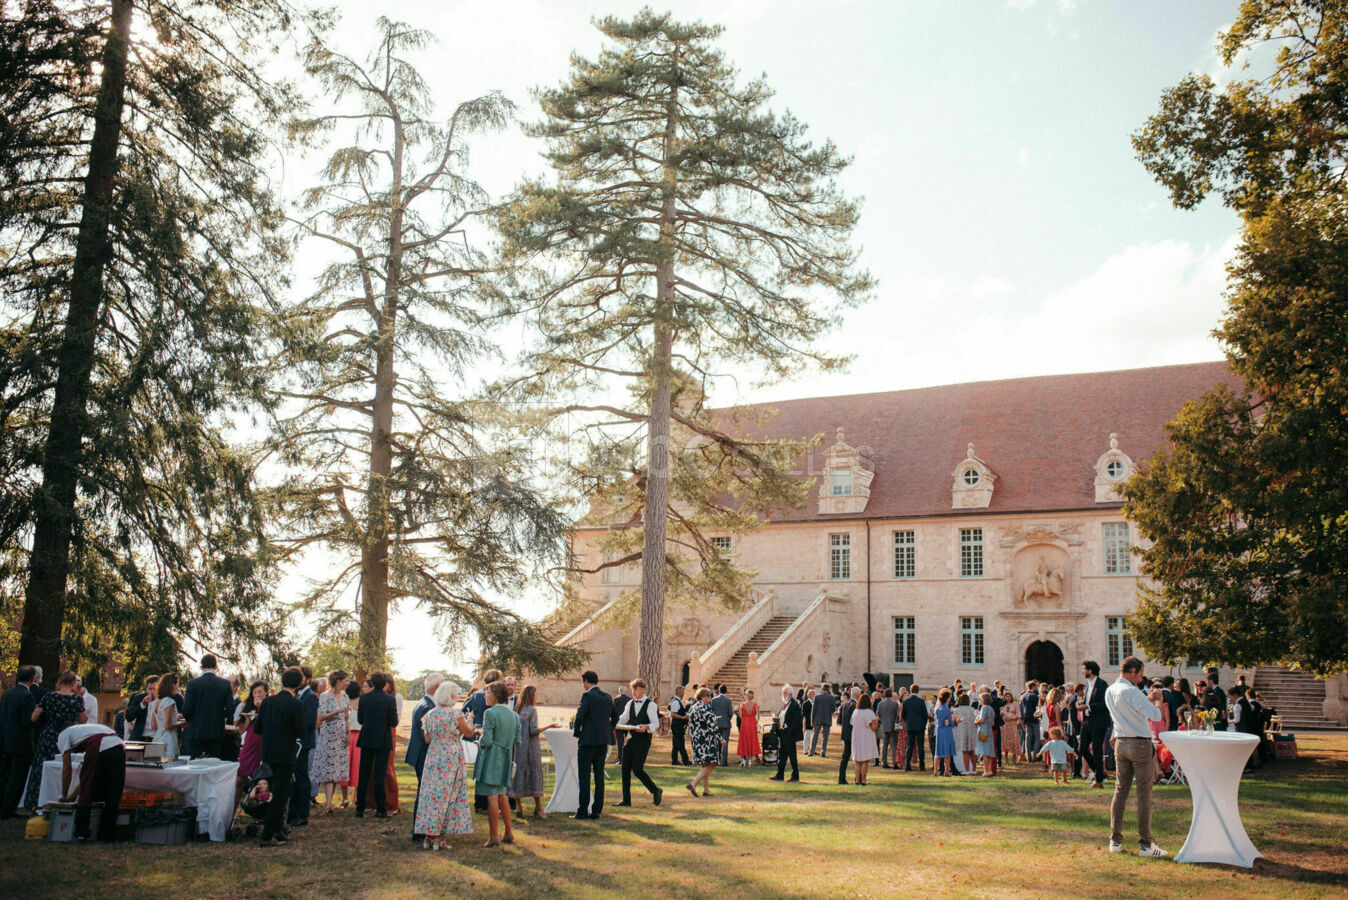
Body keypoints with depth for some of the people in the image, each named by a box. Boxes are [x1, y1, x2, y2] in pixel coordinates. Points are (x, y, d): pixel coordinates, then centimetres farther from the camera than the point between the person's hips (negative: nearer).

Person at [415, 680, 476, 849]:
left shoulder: (430, 715, 2)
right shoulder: (455, 715, -11)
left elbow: (427, 740, 6)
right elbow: (469, 733, -2)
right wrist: (469, 721, 17)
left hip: (433, 758, 4)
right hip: (452, 758, -4)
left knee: (431, 794, 9)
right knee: (447, 795, 4)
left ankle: (429, 834, 12)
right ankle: (439, 836, 6)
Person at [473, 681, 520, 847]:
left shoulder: (490, 713, -14)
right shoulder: (513, 715, 9)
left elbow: (486, 741, -19)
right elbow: (517, 741, 11)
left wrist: (479, 738, 2)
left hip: (491, 759, -7)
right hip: (505, 760, 7)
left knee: (492, 797, -4)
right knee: (501, 796, 17)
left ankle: (494, 837, -2)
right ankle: (509, 834, 21)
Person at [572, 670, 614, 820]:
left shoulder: (587, 696, -10)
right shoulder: (608, 697, 11)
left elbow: (579, 716, -18)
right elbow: (614, 718, 15)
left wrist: (577, 733, -3)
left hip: (588, 740, -7)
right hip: (603, 741, 7)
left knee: (585, 777, -2)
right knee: (599, 776, 9)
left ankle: (583, 811, -2)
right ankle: (596, 810, 11)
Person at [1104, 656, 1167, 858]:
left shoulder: (1110, 692, 8)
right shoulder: (1132, 692, -18)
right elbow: (1156, 716, -18)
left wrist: (1148, 699, 20)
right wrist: (1157, 701, 1)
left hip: (1120, 743, 7)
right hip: (1140, 744, -7)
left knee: (1120, 791, 10)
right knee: (1144, 793, -1)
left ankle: (1115, 841, 13)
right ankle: (1145, 844, 1)